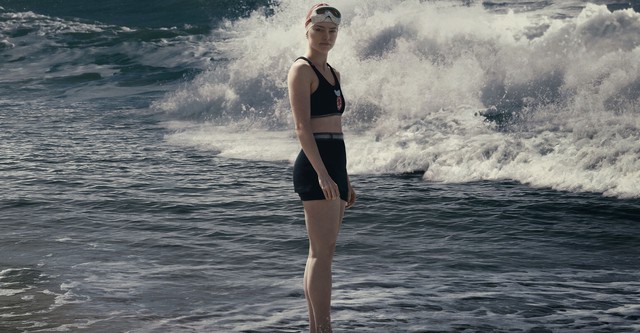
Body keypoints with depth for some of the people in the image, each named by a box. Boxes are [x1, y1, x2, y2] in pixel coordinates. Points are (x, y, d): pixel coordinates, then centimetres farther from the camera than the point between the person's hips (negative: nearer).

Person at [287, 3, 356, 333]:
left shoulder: (333, 73, 20)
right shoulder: (302, 69, -6)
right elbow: (302, 127, -15)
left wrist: (345, 180, 21)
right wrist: (322, 173, -23)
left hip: (334, 165, 9)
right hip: (315, 166, -9)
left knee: (321, 252, 8)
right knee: (323, 251, -12)